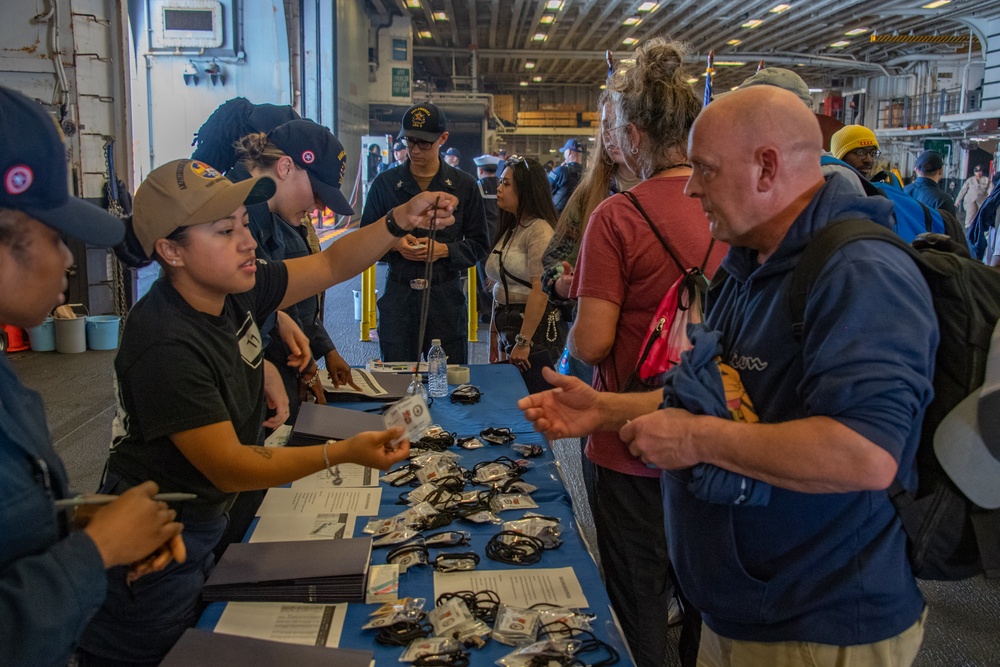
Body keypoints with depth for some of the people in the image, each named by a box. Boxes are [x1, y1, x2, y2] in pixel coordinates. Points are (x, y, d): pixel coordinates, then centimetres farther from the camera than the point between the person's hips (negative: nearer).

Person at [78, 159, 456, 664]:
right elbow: (228, 467, -27)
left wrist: (400, 222, -13)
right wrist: (342, 452, -34)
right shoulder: (164, 345, -30)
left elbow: (331, 265, 3)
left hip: (207, 524, 8)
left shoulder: (234, 291, -7)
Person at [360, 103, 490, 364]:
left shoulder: (464, 186, 3)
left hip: (446, 295, 0)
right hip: (398, 294, 1)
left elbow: (479, 245, 5)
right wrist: (394, 244, -11)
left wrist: (444, 250, -13)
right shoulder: (385, 184, 4)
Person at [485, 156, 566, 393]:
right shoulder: (509, 230, 15)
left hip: (536, 328, -9)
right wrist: (495, 337, 15)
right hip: (508, 327, 9)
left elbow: (540, 290, -20)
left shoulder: (539, 229, -13)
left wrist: (523, 342, -20)